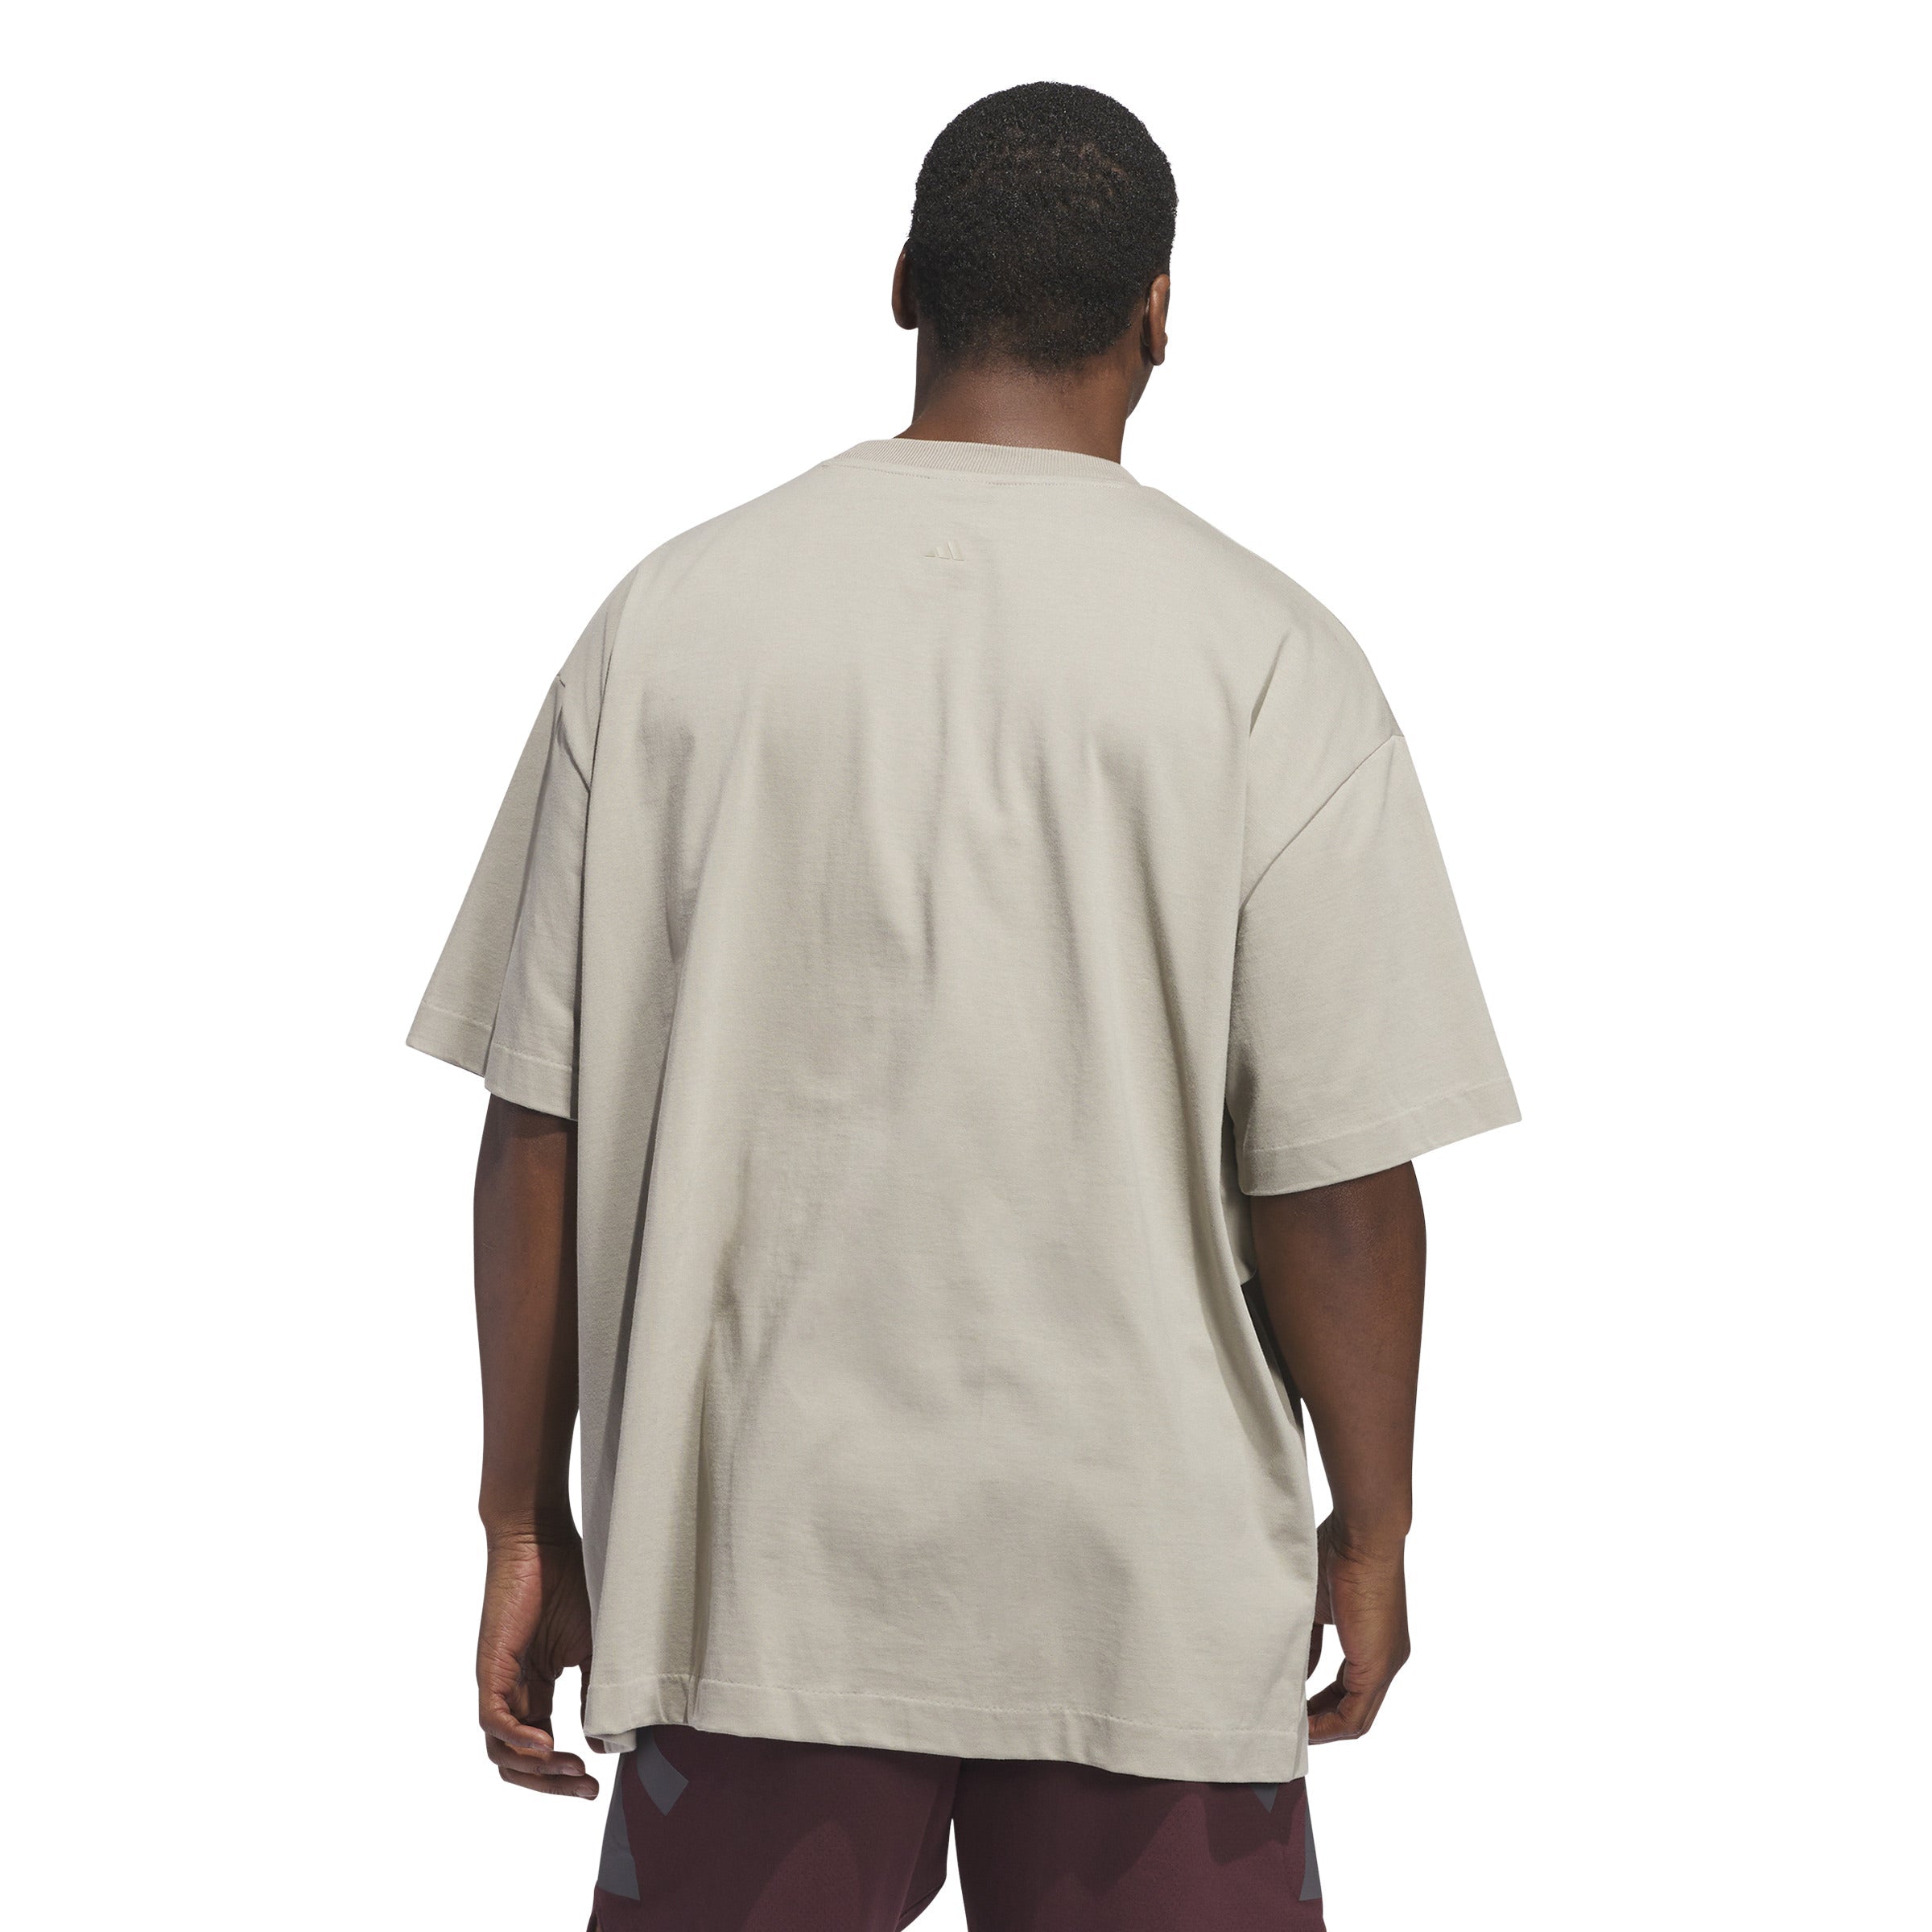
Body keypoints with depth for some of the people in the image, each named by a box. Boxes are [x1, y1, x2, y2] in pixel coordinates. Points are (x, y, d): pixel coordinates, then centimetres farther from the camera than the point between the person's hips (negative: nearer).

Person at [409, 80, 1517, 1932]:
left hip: (750, 1566, 2)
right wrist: (1371, 1528, 6)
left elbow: (542, 1127, 1)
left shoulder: (672, 615, 0)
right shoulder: (1266, 658, -6)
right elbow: (1336, 1182, -7)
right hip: (1149, 1579, -1)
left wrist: (525, 1517, 9)